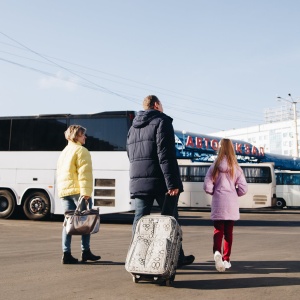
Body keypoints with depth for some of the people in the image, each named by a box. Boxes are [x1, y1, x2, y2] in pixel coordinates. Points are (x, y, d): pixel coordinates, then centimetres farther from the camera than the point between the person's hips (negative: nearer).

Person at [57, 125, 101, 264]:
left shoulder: (64, 152, 23)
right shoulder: (81, 150, -5)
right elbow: (84, 173, -15)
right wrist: (86, 192, -19)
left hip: (64, 191, 7)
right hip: (77, 190, -7)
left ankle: (66, 254, 3)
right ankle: (86, 251, 9)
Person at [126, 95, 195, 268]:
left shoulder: (133, 127, 20)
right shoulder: (162, 121, -5)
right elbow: (166, 155, -16)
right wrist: (172, 183, -19)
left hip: (138, 181, 6)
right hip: (160, 181, -6)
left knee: (140, 219, 5)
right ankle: (177, 258, 17)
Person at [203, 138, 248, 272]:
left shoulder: (215, 166, -4)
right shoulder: (236, 168, 0)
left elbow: (207, 187, -7)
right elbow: (243, 189, -2)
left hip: (218, 204, -1)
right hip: (232, 205, 1)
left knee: (218, 230, 4)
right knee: (228, 232, 12)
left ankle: (217, 252, -22)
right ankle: (226, 259, 17)